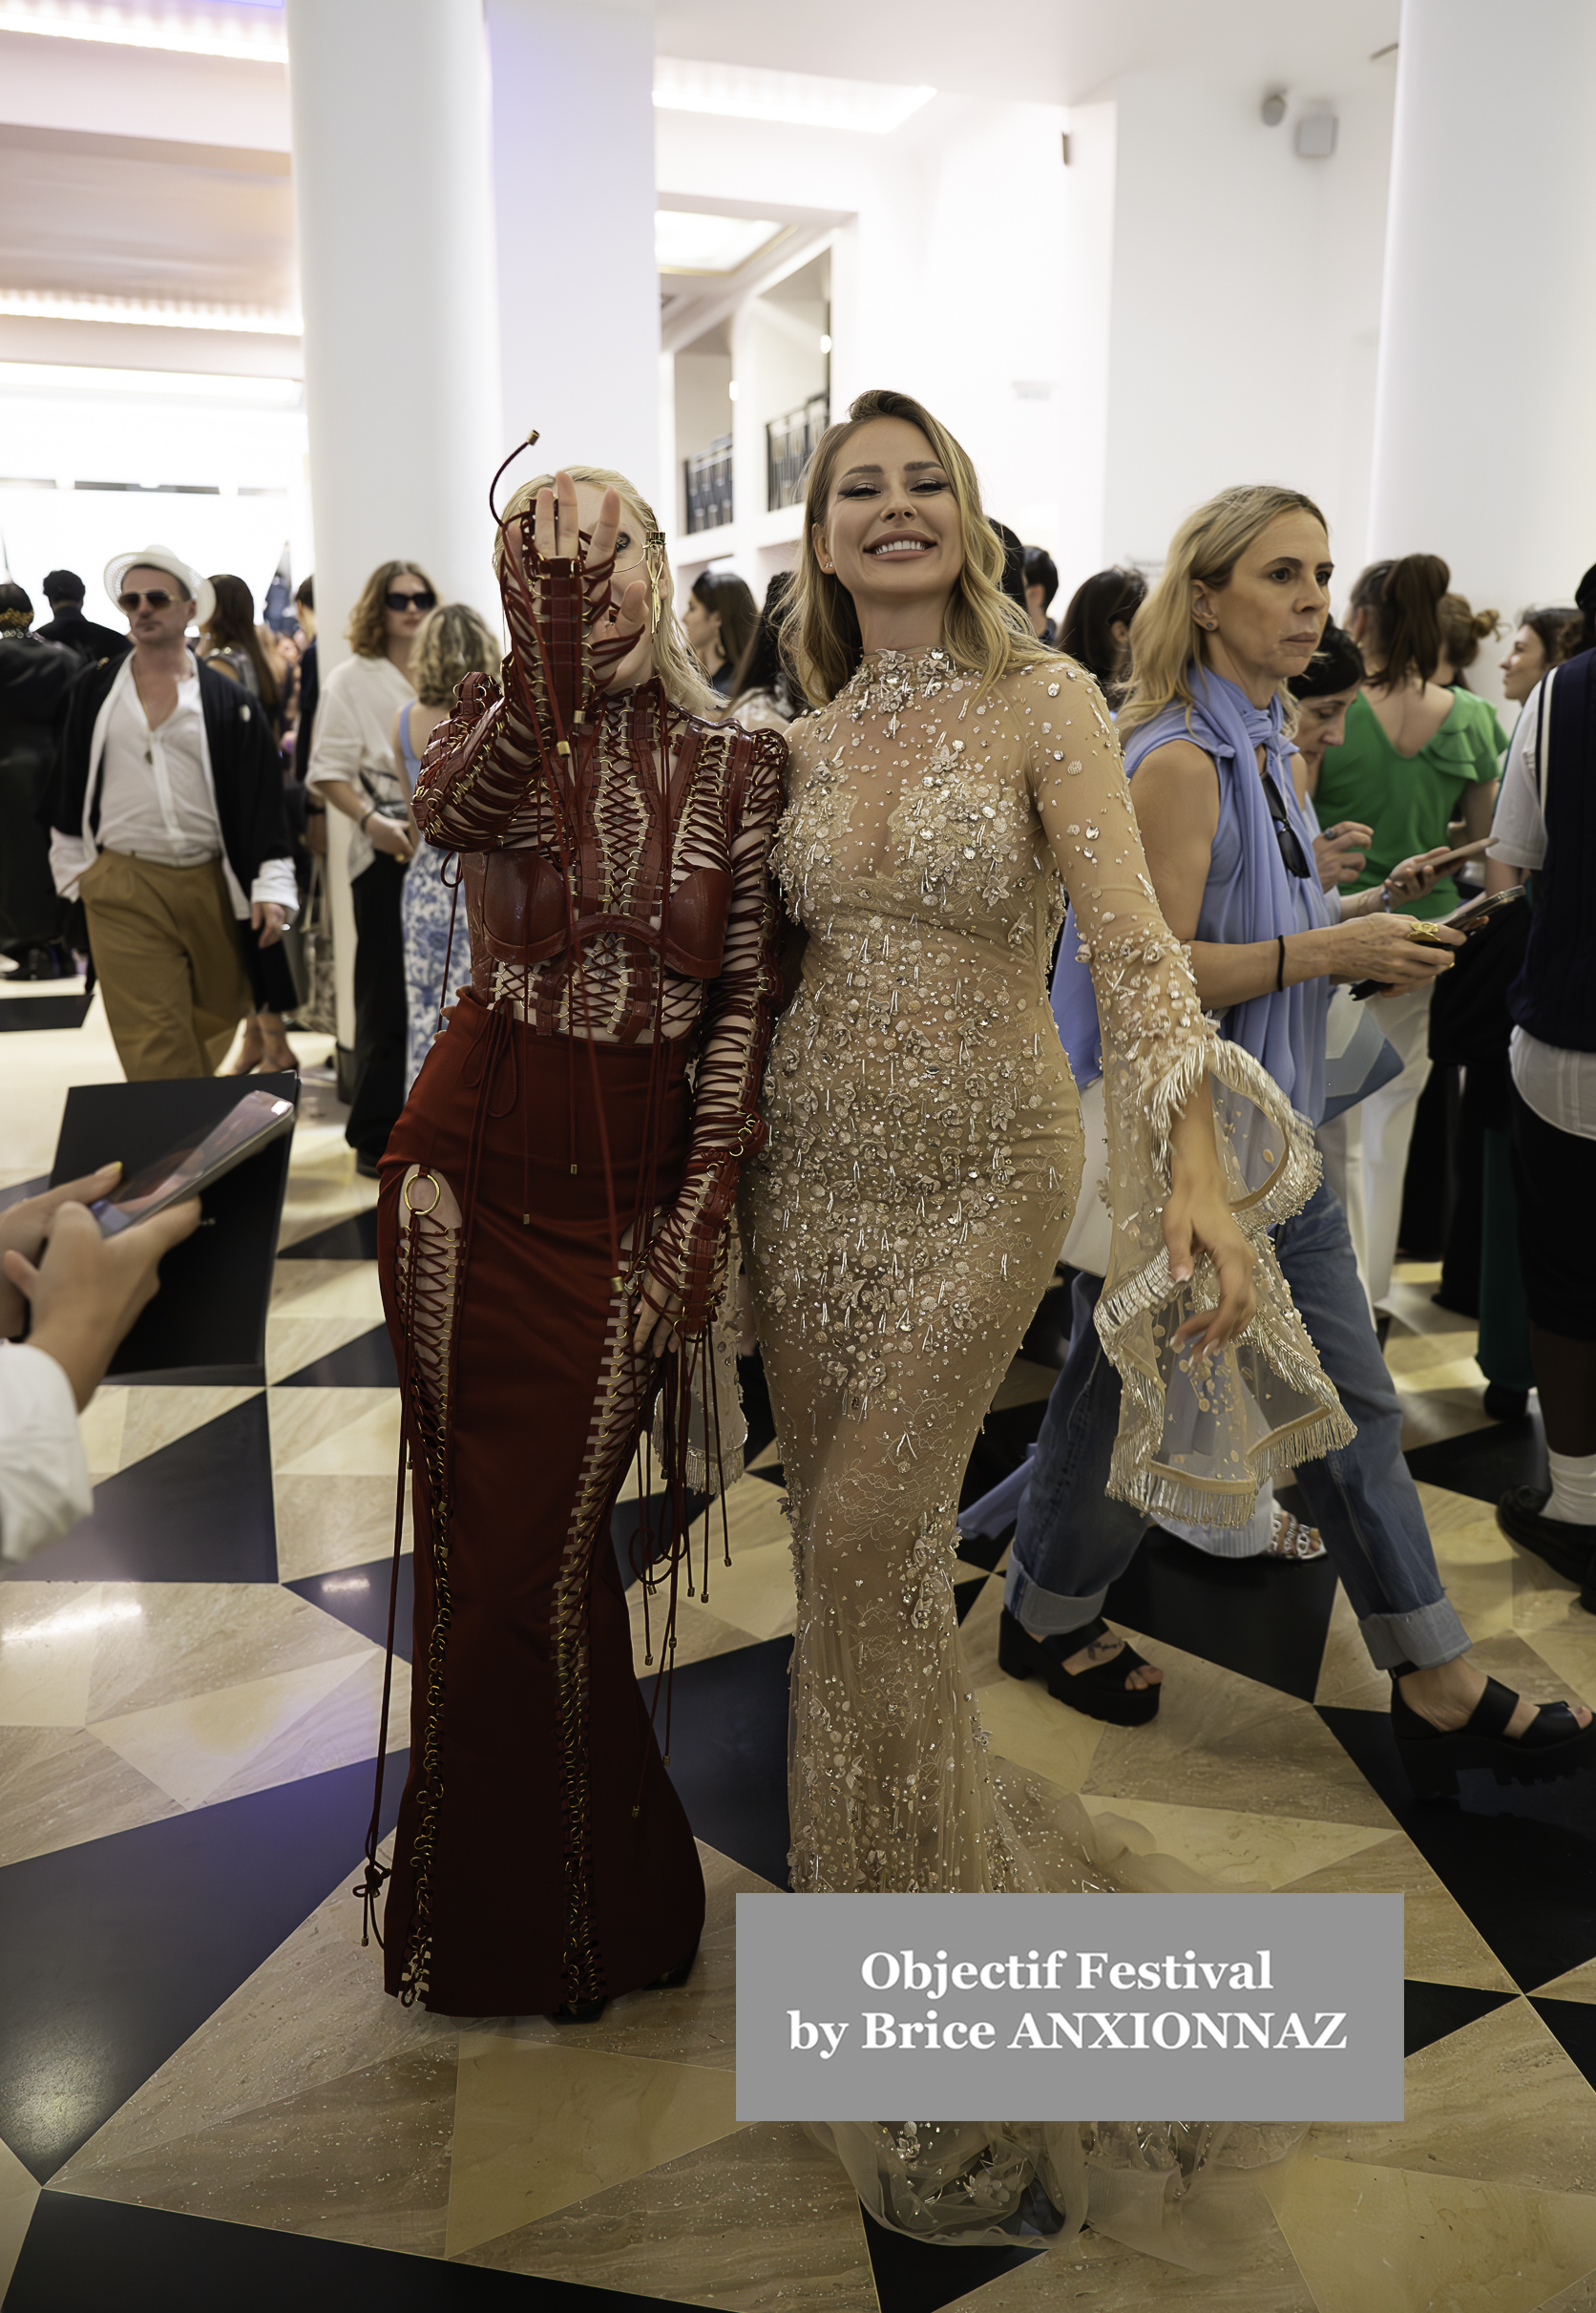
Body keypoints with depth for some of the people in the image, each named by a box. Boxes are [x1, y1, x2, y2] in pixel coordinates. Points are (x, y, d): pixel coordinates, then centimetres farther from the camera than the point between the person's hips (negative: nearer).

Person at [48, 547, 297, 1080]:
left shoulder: (228, 700, 3)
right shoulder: (92, 690, 8)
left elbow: (264, 798, 0)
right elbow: (68, 785, 15)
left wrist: (273, 887, -8)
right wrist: (74, 870, 12)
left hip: (210, 886, 1)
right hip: (123, 892, 0)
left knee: (215, 1020, 13)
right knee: (152, 1044, -8)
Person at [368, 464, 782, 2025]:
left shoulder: (739, 763, 0)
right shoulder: (497, 722, 2)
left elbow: (749, 992, -3)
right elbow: (452, 814, -24)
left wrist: (702, 1203, -10)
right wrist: (546, 652, -38)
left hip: (635, 1184, -1)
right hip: (474, 1165, 2)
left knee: (548, 1548, 4)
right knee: (477, 1540, 11)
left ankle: (582, 1907, 31)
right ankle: (485, 1908, 35)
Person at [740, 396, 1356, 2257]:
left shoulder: (1042, 704, -6)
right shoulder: (810, 737, 8)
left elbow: (1130, 941, -16)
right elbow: (778, 952, 13)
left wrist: (1196, 1161, -28)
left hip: (981, 1169, -4)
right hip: (812, 1157, 5)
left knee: (868, 1535, -6)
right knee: (843, 1525, 10)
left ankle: (912, 1882, 18)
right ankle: (896, 1843, 35)